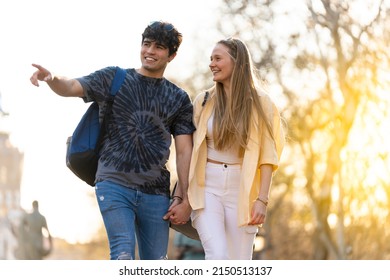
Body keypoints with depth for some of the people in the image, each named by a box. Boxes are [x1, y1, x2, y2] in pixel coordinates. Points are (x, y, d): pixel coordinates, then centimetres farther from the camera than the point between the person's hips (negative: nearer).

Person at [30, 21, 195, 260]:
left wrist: (185, 199, 0)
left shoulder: (179, 99, 10)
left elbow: (184, 152, 7)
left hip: (156, 193, 3)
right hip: (114, 185, -2)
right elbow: (71, 87, -8)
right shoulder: (113, 79, 6)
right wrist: (51, 78, -32)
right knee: (123, 253, -20)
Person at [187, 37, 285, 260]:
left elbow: (267, 156, -1)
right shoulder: (204, 101, 7)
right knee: (217, 257, -18)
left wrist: (262, 199, -9)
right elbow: (192, 149, 10)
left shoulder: (259, 102, 1)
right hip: (207, 187, 1)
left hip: (242, 189, -1)